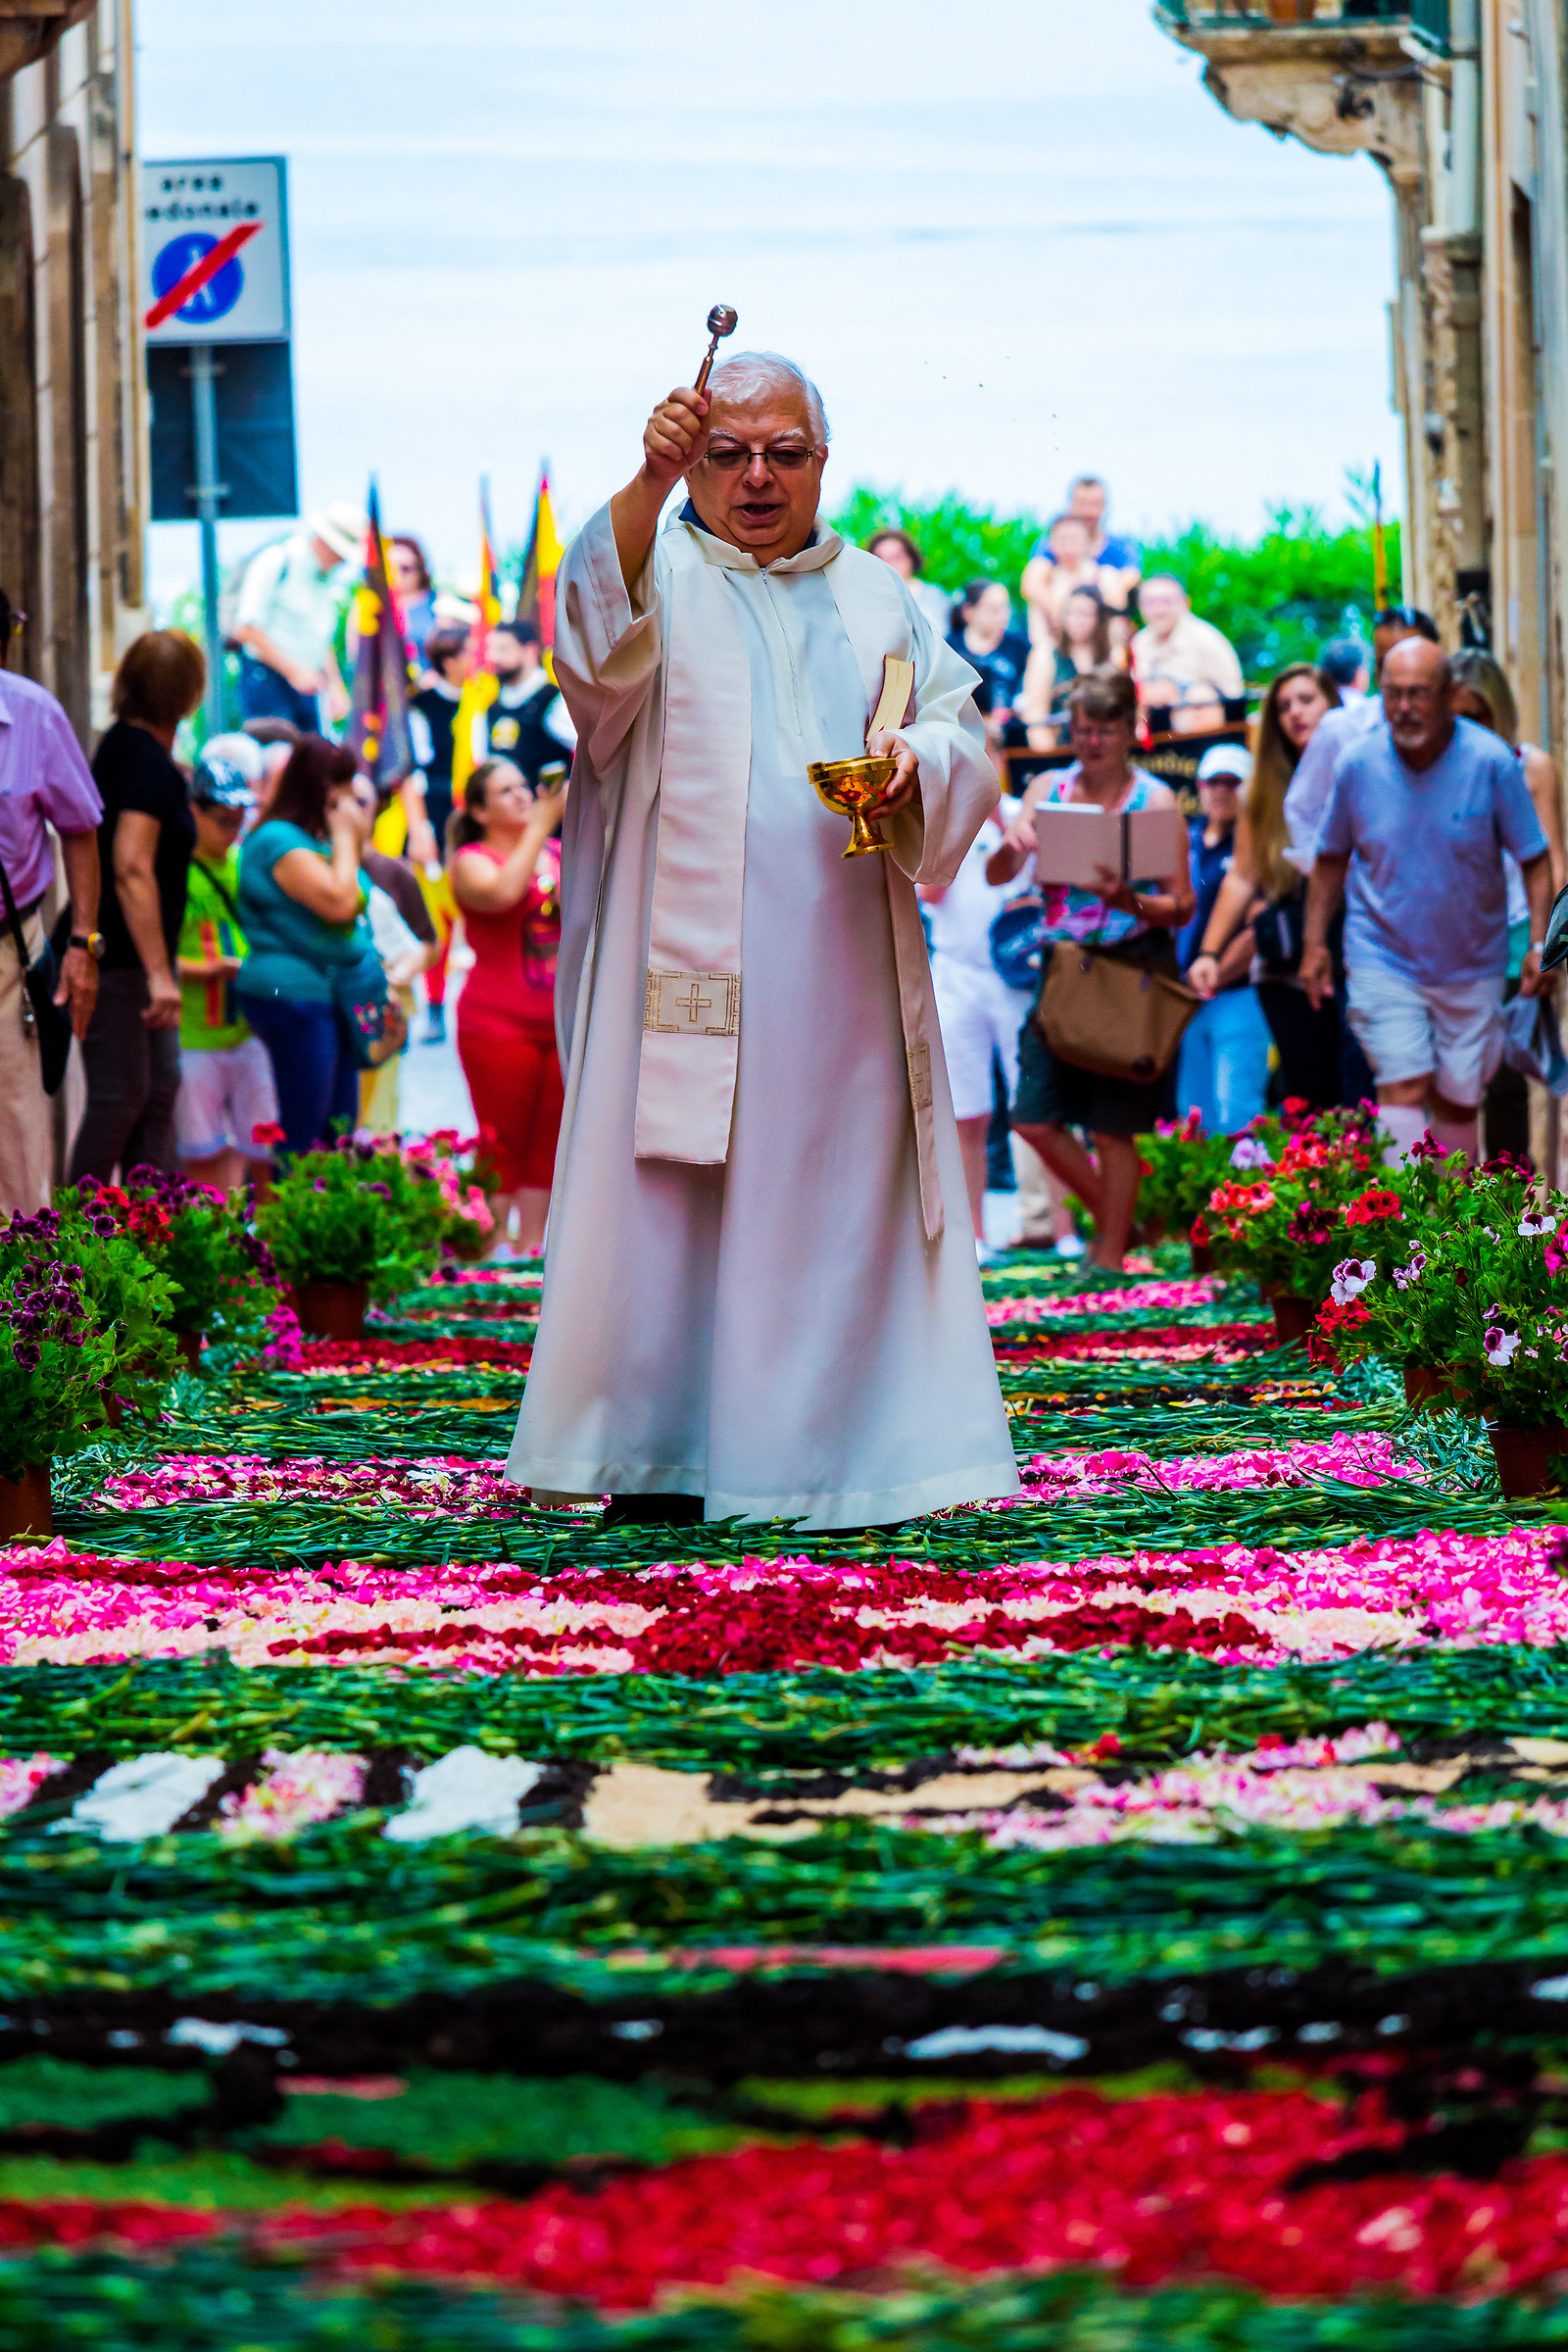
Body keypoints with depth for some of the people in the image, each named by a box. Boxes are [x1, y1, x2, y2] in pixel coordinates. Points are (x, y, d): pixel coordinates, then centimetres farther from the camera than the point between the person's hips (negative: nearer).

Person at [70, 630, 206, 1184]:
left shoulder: (122, 746, 11)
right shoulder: (149, 762, -19)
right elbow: (131, 869, -27)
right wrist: (158, 972, -28)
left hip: (136, 960, 10)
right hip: (120, 965, -10)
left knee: (158, 1091, 13)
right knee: (121, 1098, -6)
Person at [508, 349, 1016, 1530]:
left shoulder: (877, 598, 18)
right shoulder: (661, 576, 5)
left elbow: (963, 735, 13)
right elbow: (598, 627, -18)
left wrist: (913, 761, -12)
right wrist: (646, 485, -36)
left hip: (843, 969, 3)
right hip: (692, 966, -3)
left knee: (846, 1194, 1)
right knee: (672, 1197, -8)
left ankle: (850, 1452, 5)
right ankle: (660, 1459, -5)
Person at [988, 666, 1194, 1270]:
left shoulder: (1155, 800, -3)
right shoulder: (1049, 789, 7)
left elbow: (1182, 907, -4)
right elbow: (997, 875, 0)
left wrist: (1131, 902, -23)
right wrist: (1011, 845, -22)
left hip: (1135, 968, -4)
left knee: (1112, 1129, -2)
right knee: (1034, 1120, 0)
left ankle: (1110, 1256, 10)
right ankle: (1110, 1215, 23)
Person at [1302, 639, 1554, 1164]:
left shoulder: (1492, 762, -12)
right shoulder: (1357, 765, -8)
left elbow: (1534, 859, -4)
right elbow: (1332, 858, 7)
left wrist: (1539, 944, -13)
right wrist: (1315, 944, 4)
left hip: (1471, 965, 1)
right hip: (1383, 959, 0)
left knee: (1458, 1100, 8)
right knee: (1404, 1088, -15)